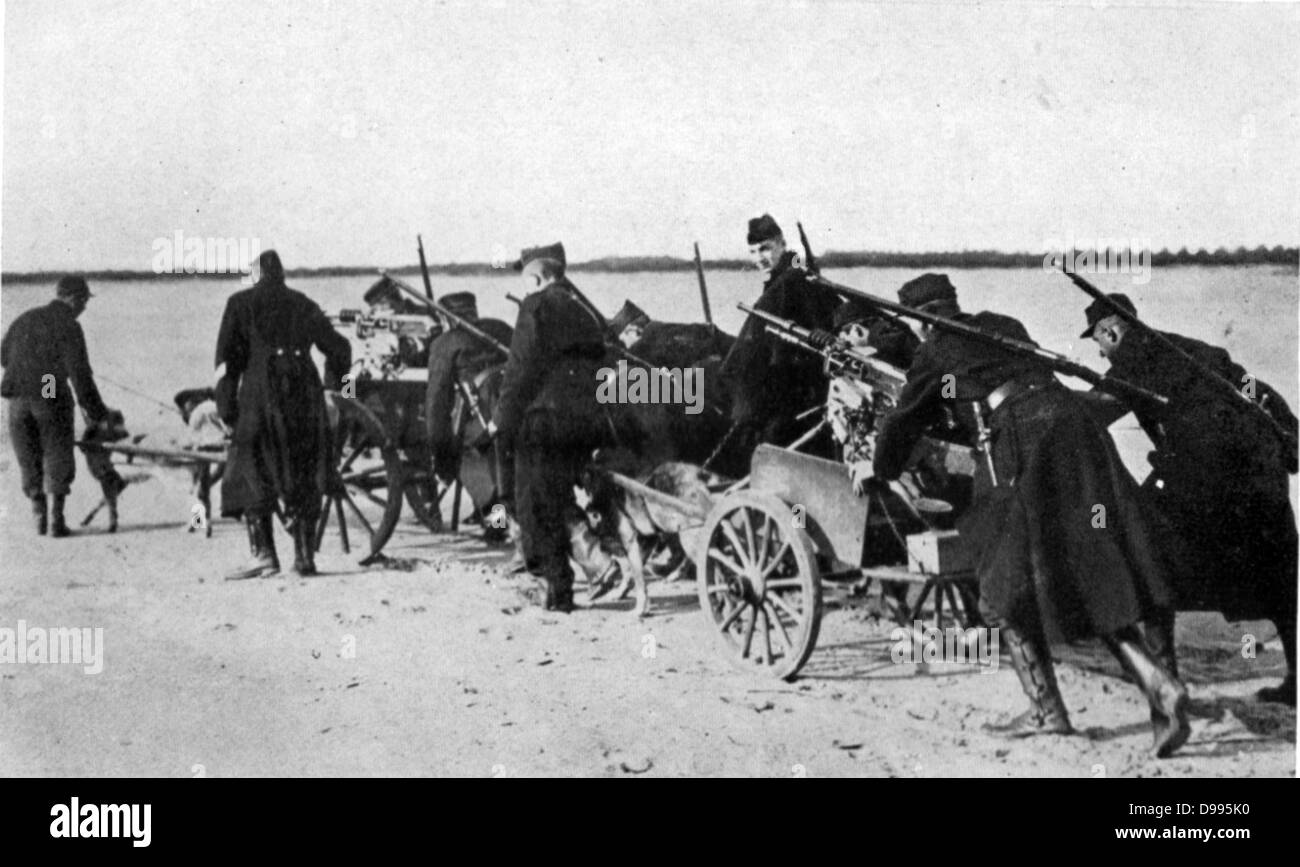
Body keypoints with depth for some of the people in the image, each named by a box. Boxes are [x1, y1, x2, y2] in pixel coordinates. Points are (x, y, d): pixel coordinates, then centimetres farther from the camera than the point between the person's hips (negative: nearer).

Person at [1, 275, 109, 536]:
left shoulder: (26, 319, 12)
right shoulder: (68, 327, -6)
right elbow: (79, 374, -10)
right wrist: (96, 412, -4)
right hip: (51, 399, -5)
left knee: (30, 461, 16)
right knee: (58, 460, 5)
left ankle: (39, 517, 16)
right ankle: (56, 519, -4)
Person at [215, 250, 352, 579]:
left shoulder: (241, 303, 6)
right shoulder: (303, 305, 15)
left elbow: (227, 358, -1)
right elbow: (338, 348, 17)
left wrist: (226, 409, 1)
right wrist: (334, 385, 32)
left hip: (261, 396, -4)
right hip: (305, 396, 4)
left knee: (252, 476, 1)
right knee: (303, 478, 10)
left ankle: (263, 553, -11)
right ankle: (304, 555, 8)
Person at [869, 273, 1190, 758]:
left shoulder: (936, 350, 11)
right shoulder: (1004, 326, 26)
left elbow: (904, 422, 18)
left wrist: (879, 475, 35)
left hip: (1022, 440, -6)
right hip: (1073, 420, 6)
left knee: (1008, 582, 7)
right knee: (1095, 577, 7)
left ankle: (1046, 710, 6)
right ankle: (1158, 685, -9)